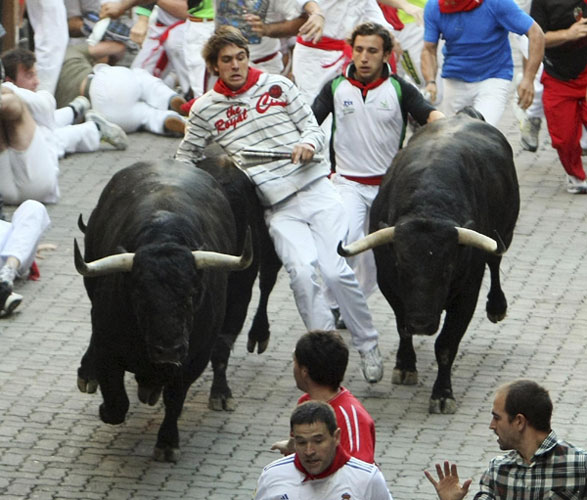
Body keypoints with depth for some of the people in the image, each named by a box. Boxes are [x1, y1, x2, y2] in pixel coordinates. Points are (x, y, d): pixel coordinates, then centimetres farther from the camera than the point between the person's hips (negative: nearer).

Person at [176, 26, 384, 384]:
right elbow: (187, 156, 22)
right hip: (278, 207, 0)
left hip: (316, 190, 0)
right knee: (302, 271, -23)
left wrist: (309, 144, -11)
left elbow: (314, 128, 11)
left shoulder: (278, 86, 10)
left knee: (335, 269, -14)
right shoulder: (205, 109, 9)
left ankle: (369, 347, 4)